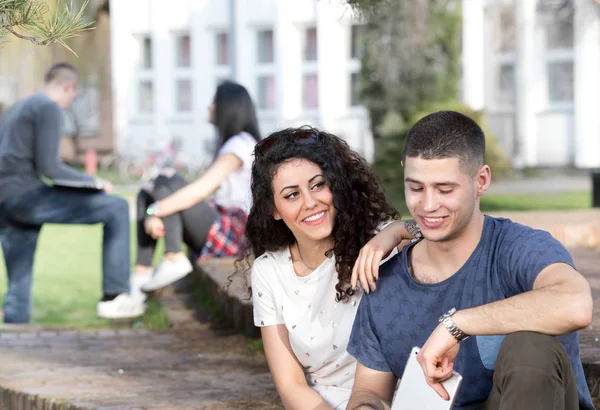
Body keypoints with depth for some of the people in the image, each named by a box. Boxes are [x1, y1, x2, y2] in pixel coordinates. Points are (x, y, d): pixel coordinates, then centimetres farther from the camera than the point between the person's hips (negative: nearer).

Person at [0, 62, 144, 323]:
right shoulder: (50, 109, -4)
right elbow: (47, 167, -13)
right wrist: (93, 182, -2)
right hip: (27, 195, -9)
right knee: (117, 209, -4)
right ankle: (114, 295, -7)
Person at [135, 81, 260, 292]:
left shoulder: (240, 145, -12)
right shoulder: (232, 143, 21)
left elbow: (200, 190, -22)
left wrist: (155, 211, -20)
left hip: (231, 232, -10)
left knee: (165, 181, -18)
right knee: (146, 194, 8)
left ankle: (174, 259, -28)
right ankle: (142, 272, -8)